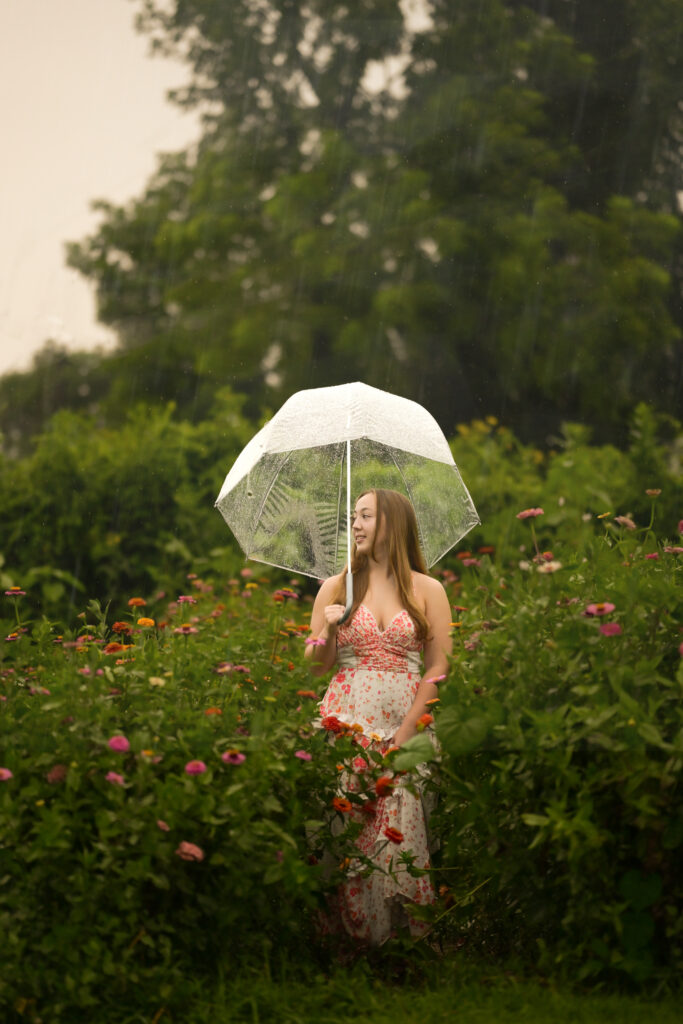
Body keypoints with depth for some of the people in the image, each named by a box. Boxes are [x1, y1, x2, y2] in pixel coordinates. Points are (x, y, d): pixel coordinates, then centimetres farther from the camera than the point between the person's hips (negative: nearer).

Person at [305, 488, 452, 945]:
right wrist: (328, 629, -8)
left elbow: (438, 668, 2)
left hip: (406, 722, -1)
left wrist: (405, 732, -7)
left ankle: (402, 932, 1)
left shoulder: (428, 590, 7)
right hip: (347, 719, 1)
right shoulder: (336, 588, 12)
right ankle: (348, 929, 2)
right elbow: (317, 666, 12)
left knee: (399, 831, -8)